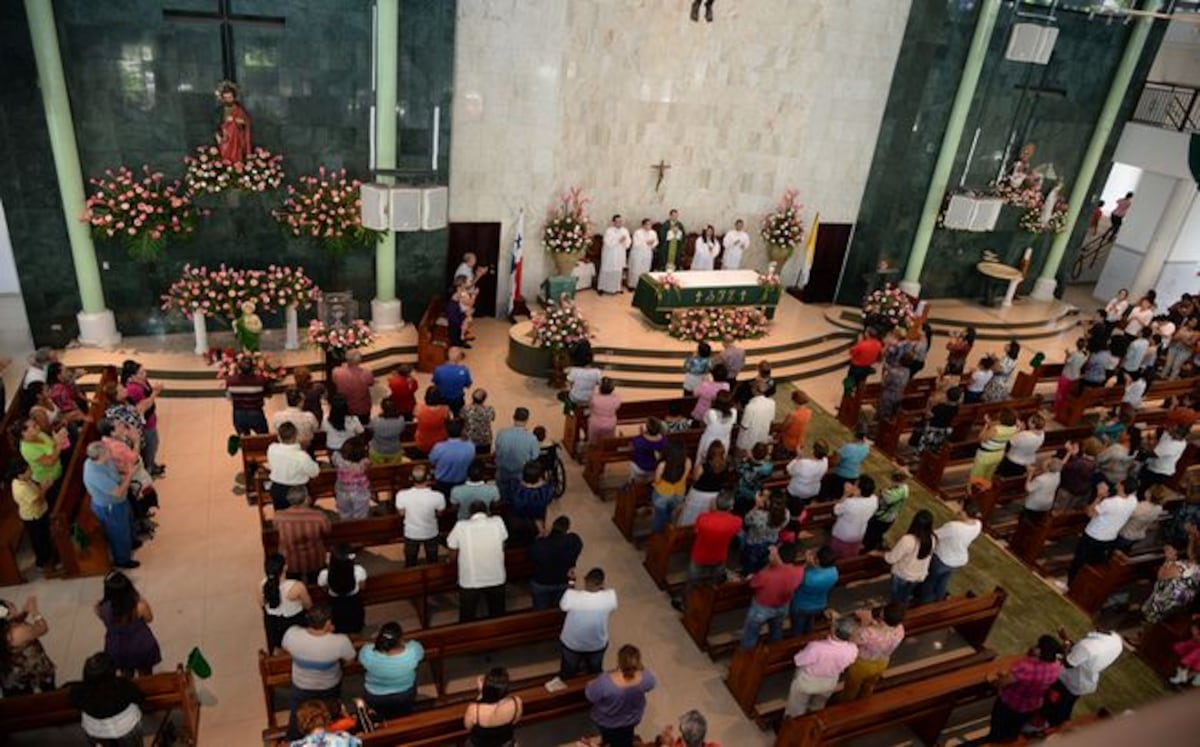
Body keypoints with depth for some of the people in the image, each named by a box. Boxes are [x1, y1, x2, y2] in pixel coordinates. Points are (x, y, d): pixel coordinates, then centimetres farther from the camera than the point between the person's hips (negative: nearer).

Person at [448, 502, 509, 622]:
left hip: (469, 582, -1)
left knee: (467, 619, 20)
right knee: (497, 616, 25)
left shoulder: (460, 526, -14)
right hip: (496, 579, 1)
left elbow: (452, 557, -4)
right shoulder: (498, 522, -10)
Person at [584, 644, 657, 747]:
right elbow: (652, 684, -12)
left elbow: (590, 696, -24)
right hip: (632, 718, 2)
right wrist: (639, 668, 0)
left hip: (606, 721, -2)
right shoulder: (646, 677, -37)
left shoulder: (605, 682, -45)